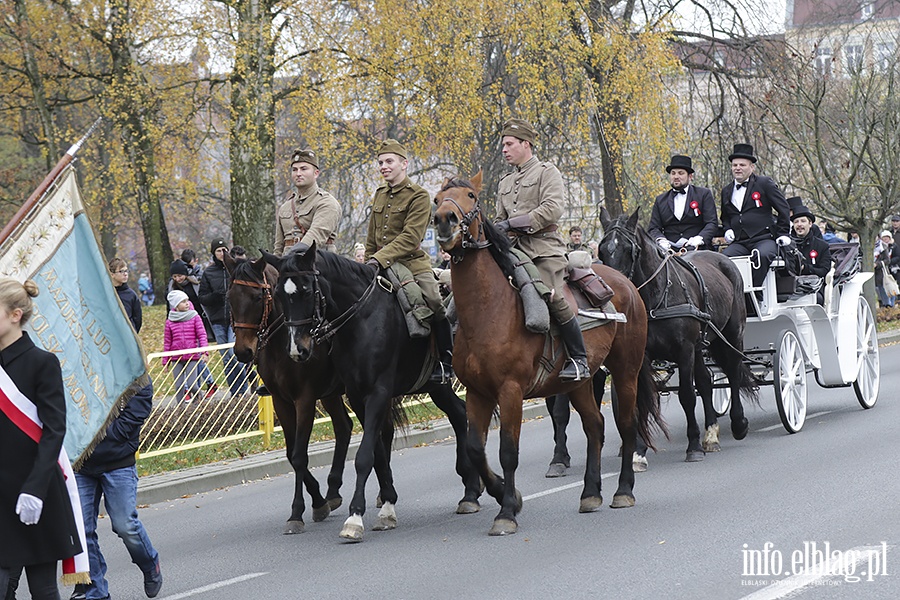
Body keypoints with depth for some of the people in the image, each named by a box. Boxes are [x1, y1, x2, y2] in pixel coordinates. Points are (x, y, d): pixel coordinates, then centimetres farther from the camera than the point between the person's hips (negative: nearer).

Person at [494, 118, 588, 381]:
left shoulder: (547, 172, 2)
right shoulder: (505, 182, 24)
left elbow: (552, 209, -13)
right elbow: (501, 219, 30)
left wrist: (513, 223, -17)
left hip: (545, 250, -7)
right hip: (515, 251, 7)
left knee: (551, 296, -24)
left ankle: (579, 359, -16)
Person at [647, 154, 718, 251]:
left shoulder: (704, 194, 11)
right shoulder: (660, 200, 20)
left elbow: (712, 223, 2)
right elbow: (653, 228, 13)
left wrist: (699, 238, -18)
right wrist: (661, 240, -11)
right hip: (669, 249, 3)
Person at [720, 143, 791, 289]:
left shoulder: (765, 183, 4)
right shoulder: (727, 191, 19)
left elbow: (783, 208, 6)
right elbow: (725, 217, 32)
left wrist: (783, 234, 0)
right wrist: (727, 229, 10)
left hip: (764, 240, -4)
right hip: (739, 243, 4)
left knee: (762, 255, -37)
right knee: (724, 257, -27)